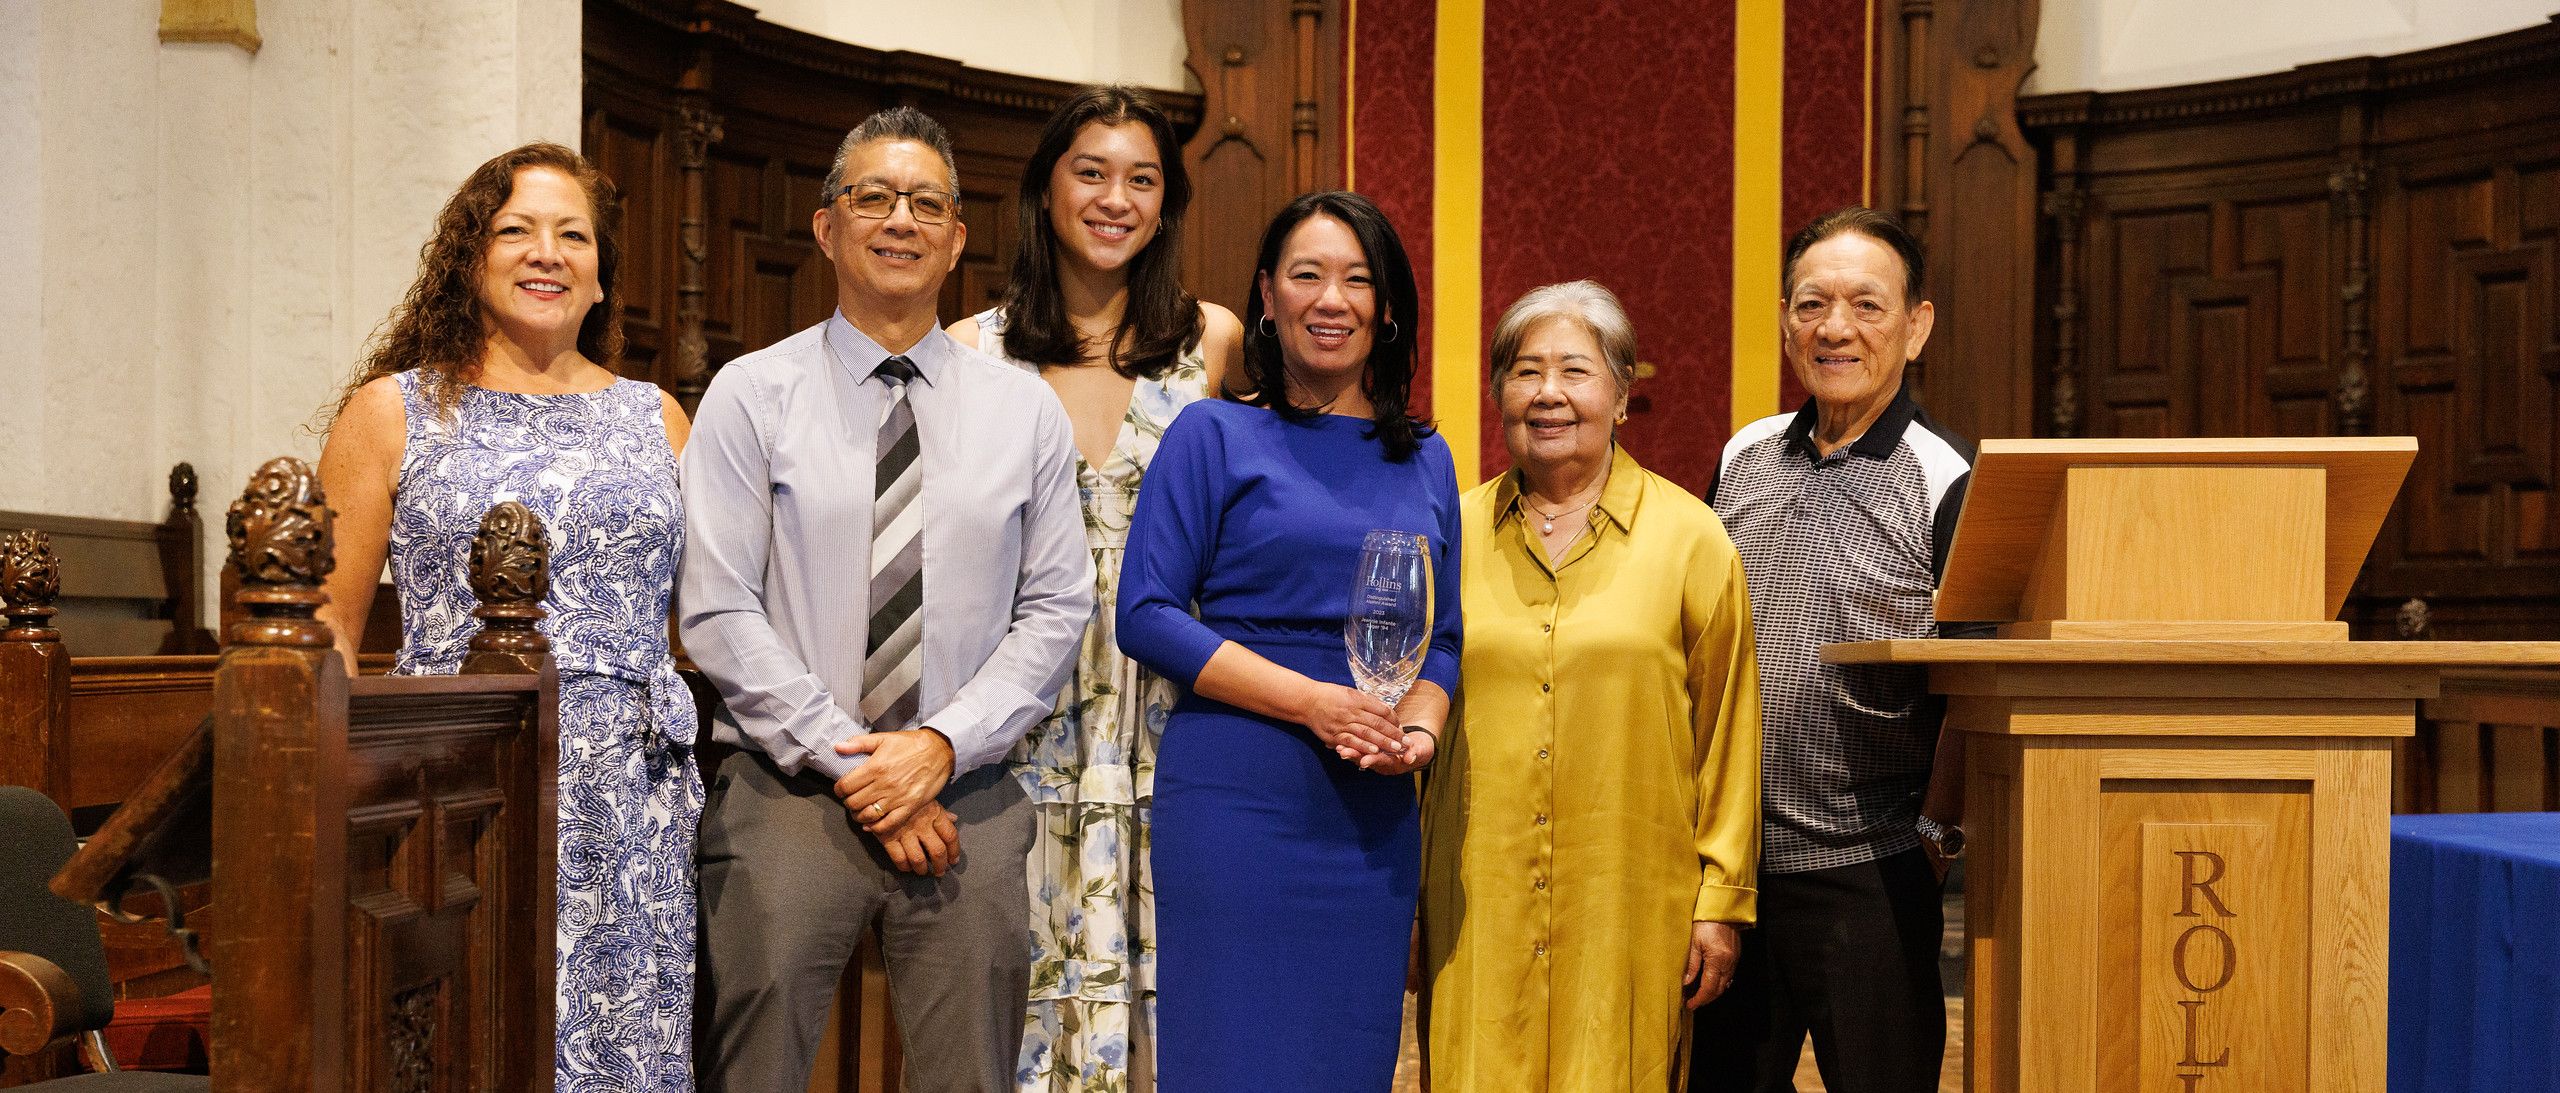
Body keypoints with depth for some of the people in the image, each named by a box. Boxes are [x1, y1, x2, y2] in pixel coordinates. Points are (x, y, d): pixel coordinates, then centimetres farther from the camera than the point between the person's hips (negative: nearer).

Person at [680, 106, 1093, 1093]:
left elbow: (1057, 607, 5)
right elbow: (718, 613, -5)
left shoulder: (1024, 410, 8)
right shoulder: (750, 396, 1)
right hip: (785, 791, -2)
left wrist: (942, 745, -9)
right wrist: (850, 763, -11)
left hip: (965, 794, 2)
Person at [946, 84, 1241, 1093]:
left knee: (1152, 976, 4)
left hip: (1164, 727, 1)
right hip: (1022, 726, -1)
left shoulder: (1213, 341, 5)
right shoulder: (973, 351, 3)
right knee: (1025, 980, 3)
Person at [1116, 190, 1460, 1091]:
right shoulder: (1216, 434, 0)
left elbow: (1442, 638, 16)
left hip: (1373, 814, 5)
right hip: (1238, 804, -4)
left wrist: (1419, 730, -6)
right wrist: (1314, 700, -15)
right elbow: (1146, 614, -8)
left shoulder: (1425, 459, 13)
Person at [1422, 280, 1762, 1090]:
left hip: (1628, 905, -1)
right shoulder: (1451, 537, 7)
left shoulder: (1691, 539, 2)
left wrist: (1722, 900, 0)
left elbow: (1728, 735, 3)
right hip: (1477, 901, 2)